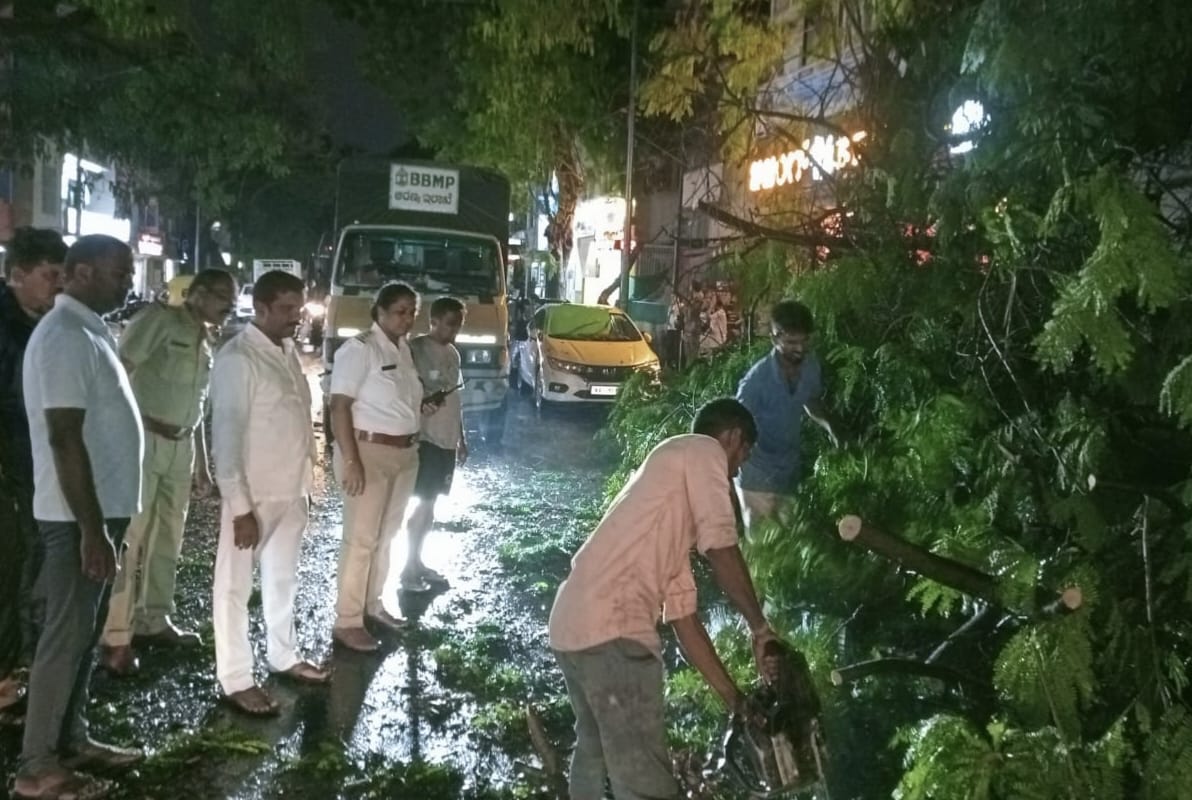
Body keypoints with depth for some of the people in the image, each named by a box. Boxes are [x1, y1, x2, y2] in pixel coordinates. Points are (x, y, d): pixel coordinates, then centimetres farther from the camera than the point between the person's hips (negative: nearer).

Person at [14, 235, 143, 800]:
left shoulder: (89, 330, 13)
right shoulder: (66, 336, -19)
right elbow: (65, 439, -24)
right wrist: (92, 529, -24)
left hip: (101, 507, 10)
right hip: (79, 516, -10)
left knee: (85, 630, 16)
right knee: (67, 634, -1)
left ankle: (71, 741, 29)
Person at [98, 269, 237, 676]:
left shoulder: (206, 341, 15)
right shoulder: (159, 318, -8)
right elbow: (119, 371, -16)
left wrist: (202, 463, 21)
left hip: (180, 447, 8)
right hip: (142, 440, -8)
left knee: (168, 537, 14)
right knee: (131, 537, -6)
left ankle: (154, 620, 27)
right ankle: (115, 637, 3)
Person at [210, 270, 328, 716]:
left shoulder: (289, 352, 8)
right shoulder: (237, 359, -16)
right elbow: (226, 436, -18)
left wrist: (307, 482, 12)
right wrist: (240, 506, -20)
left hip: (292, 490, 8)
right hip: (254, 494, -8)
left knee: (283, 578, 21)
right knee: (236, 586, 6)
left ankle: (283, 656, 37)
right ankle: (235, 680, 16)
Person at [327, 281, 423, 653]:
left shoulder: (404, 349, 11)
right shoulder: (359, 348, -14)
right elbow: (339, 406, -19)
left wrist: (421, 406, 5)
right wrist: (351, 461, -24)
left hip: (404, 453, 8)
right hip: (368, 452, -8)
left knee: (387, 535, 15)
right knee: (361, 538, -4)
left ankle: (373, 605, 28)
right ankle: (347, 621, 4)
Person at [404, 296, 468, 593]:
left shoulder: (453, 353, 13)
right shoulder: (416, 348, -11)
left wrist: (462, 438, 20)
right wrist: (423, 403, -29)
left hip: (447, 439, 8)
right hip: (425, 438, -8)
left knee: (431, 502, 12)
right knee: (424, 503, -5)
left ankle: (417, 561, 21)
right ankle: (409, 568, 4)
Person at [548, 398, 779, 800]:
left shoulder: (676, 522, 28)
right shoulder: (702, 450, 4)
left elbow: (681, 614, 25)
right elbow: (721, 550, -8)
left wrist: (735, 698, 25)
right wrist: (759, 626, 4)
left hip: (574, 625, 10)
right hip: (613, 630, -10)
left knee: (595, 753, 28)